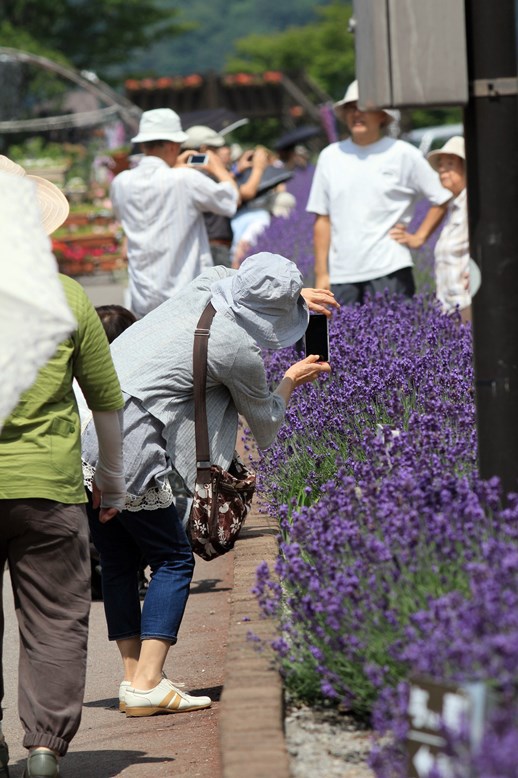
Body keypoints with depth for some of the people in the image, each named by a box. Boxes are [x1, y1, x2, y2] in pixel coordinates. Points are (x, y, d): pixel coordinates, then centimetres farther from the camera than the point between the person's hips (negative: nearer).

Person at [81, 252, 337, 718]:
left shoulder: (204, 287, 10)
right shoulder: (240, 352, -8)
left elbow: (226, 273, 39)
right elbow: (266, 426, 11)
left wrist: (293, 292, 44)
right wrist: (291, 382, 28)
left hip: (77, 426, 8)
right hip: (122, 450, -8)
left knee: (118, 561, 15)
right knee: (173, 560, 4)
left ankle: (134, 677, 20)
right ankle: (147, 685, -3)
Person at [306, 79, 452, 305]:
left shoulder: (402, 154, 2)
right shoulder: (330, 156, 10)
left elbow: (442, 199, 7)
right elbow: (322, 219, 8)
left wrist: (418, 237, 1)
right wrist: (321, 273, 3)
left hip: (389, 272, -2)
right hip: (341, 275, 3)